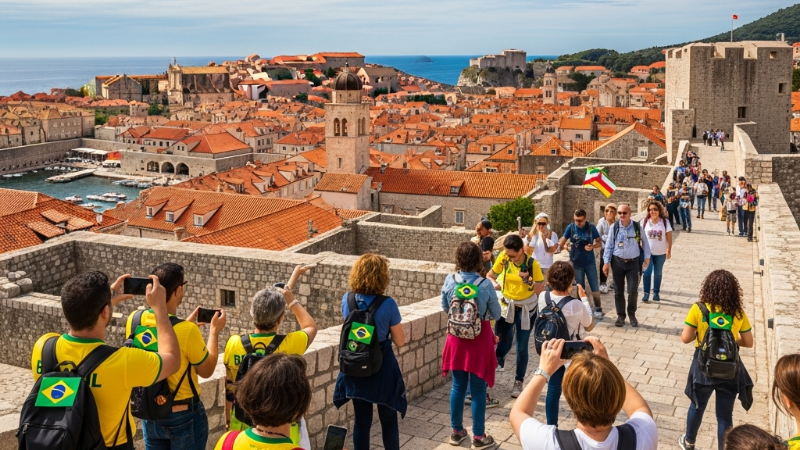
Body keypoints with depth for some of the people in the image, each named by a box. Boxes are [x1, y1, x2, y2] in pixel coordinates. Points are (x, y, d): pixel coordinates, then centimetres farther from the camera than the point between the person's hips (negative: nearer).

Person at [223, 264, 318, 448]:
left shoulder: (234, 344, -15)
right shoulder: (289, 345, -22)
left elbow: (230, 390, 2)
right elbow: (311, 327, 1)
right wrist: (292, 301, 10)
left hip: (244, 428, 2)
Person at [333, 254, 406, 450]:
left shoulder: (346, 300, -7)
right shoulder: (387, 304, -19)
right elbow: (400, 341, -9)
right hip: (382, 369, -3)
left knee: (361, 421, 15)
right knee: (388, 420, 15)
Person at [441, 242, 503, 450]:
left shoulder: (449, 280, -9)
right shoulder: (485, 284, -17)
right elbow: (496, 315, -5)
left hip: (456, 337, 3)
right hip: (479, 339, -3)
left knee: (458, 386, 15)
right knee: (478, 389, 6)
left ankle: (457, 431, 26)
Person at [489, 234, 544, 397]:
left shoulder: (532, 264, -20)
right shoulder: (503, 257, -13)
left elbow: (540, 289, -15)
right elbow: (491, 276, 0)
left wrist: (528, 280, -33)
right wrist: (494, 284, -22)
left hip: (526, 308, -2)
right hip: (507, 304, 2)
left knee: (521, 347, 5)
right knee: (503, 340, -3)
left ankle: (519, 382, 18)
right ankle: (497, 361, 28)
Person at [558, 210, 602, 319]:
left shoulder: (591, 227, -9)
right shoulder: (571, 227, -7)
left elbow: (599, 242, -4)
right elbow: (562, 242, -2)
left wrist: (593, 246, -23)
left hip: (590, 262, -1)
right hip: (577, 263, 1)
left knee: (594, 287, 5)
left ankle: (598, 308, 21)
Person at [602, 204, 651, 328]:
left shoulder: (637, 226, -5)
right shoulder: (614, 227, -5)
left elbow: (644, 242, 8)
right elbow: (609, 245, 0)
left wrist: (647, 257, 8)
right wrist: (606, 262, -2)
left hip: (633, 262, -1)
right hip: (618, 262, 1)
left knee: (633, 290, -3)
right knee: (619, 291, 8)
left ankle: (632, 315, 18)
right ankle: (620, 316, 21)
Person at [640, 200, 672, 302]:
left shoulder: (665, 222, -6)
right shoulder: (644, 221, -6)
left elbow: (669, 237, -3)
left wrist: (669, 250, -5)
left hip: (661, 253, 1)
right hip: (647, 252, -1)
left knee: (657, 273, 12)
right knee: (647, 272, -8)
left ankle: (656, 293, 23)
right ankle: (646, 293, 0)